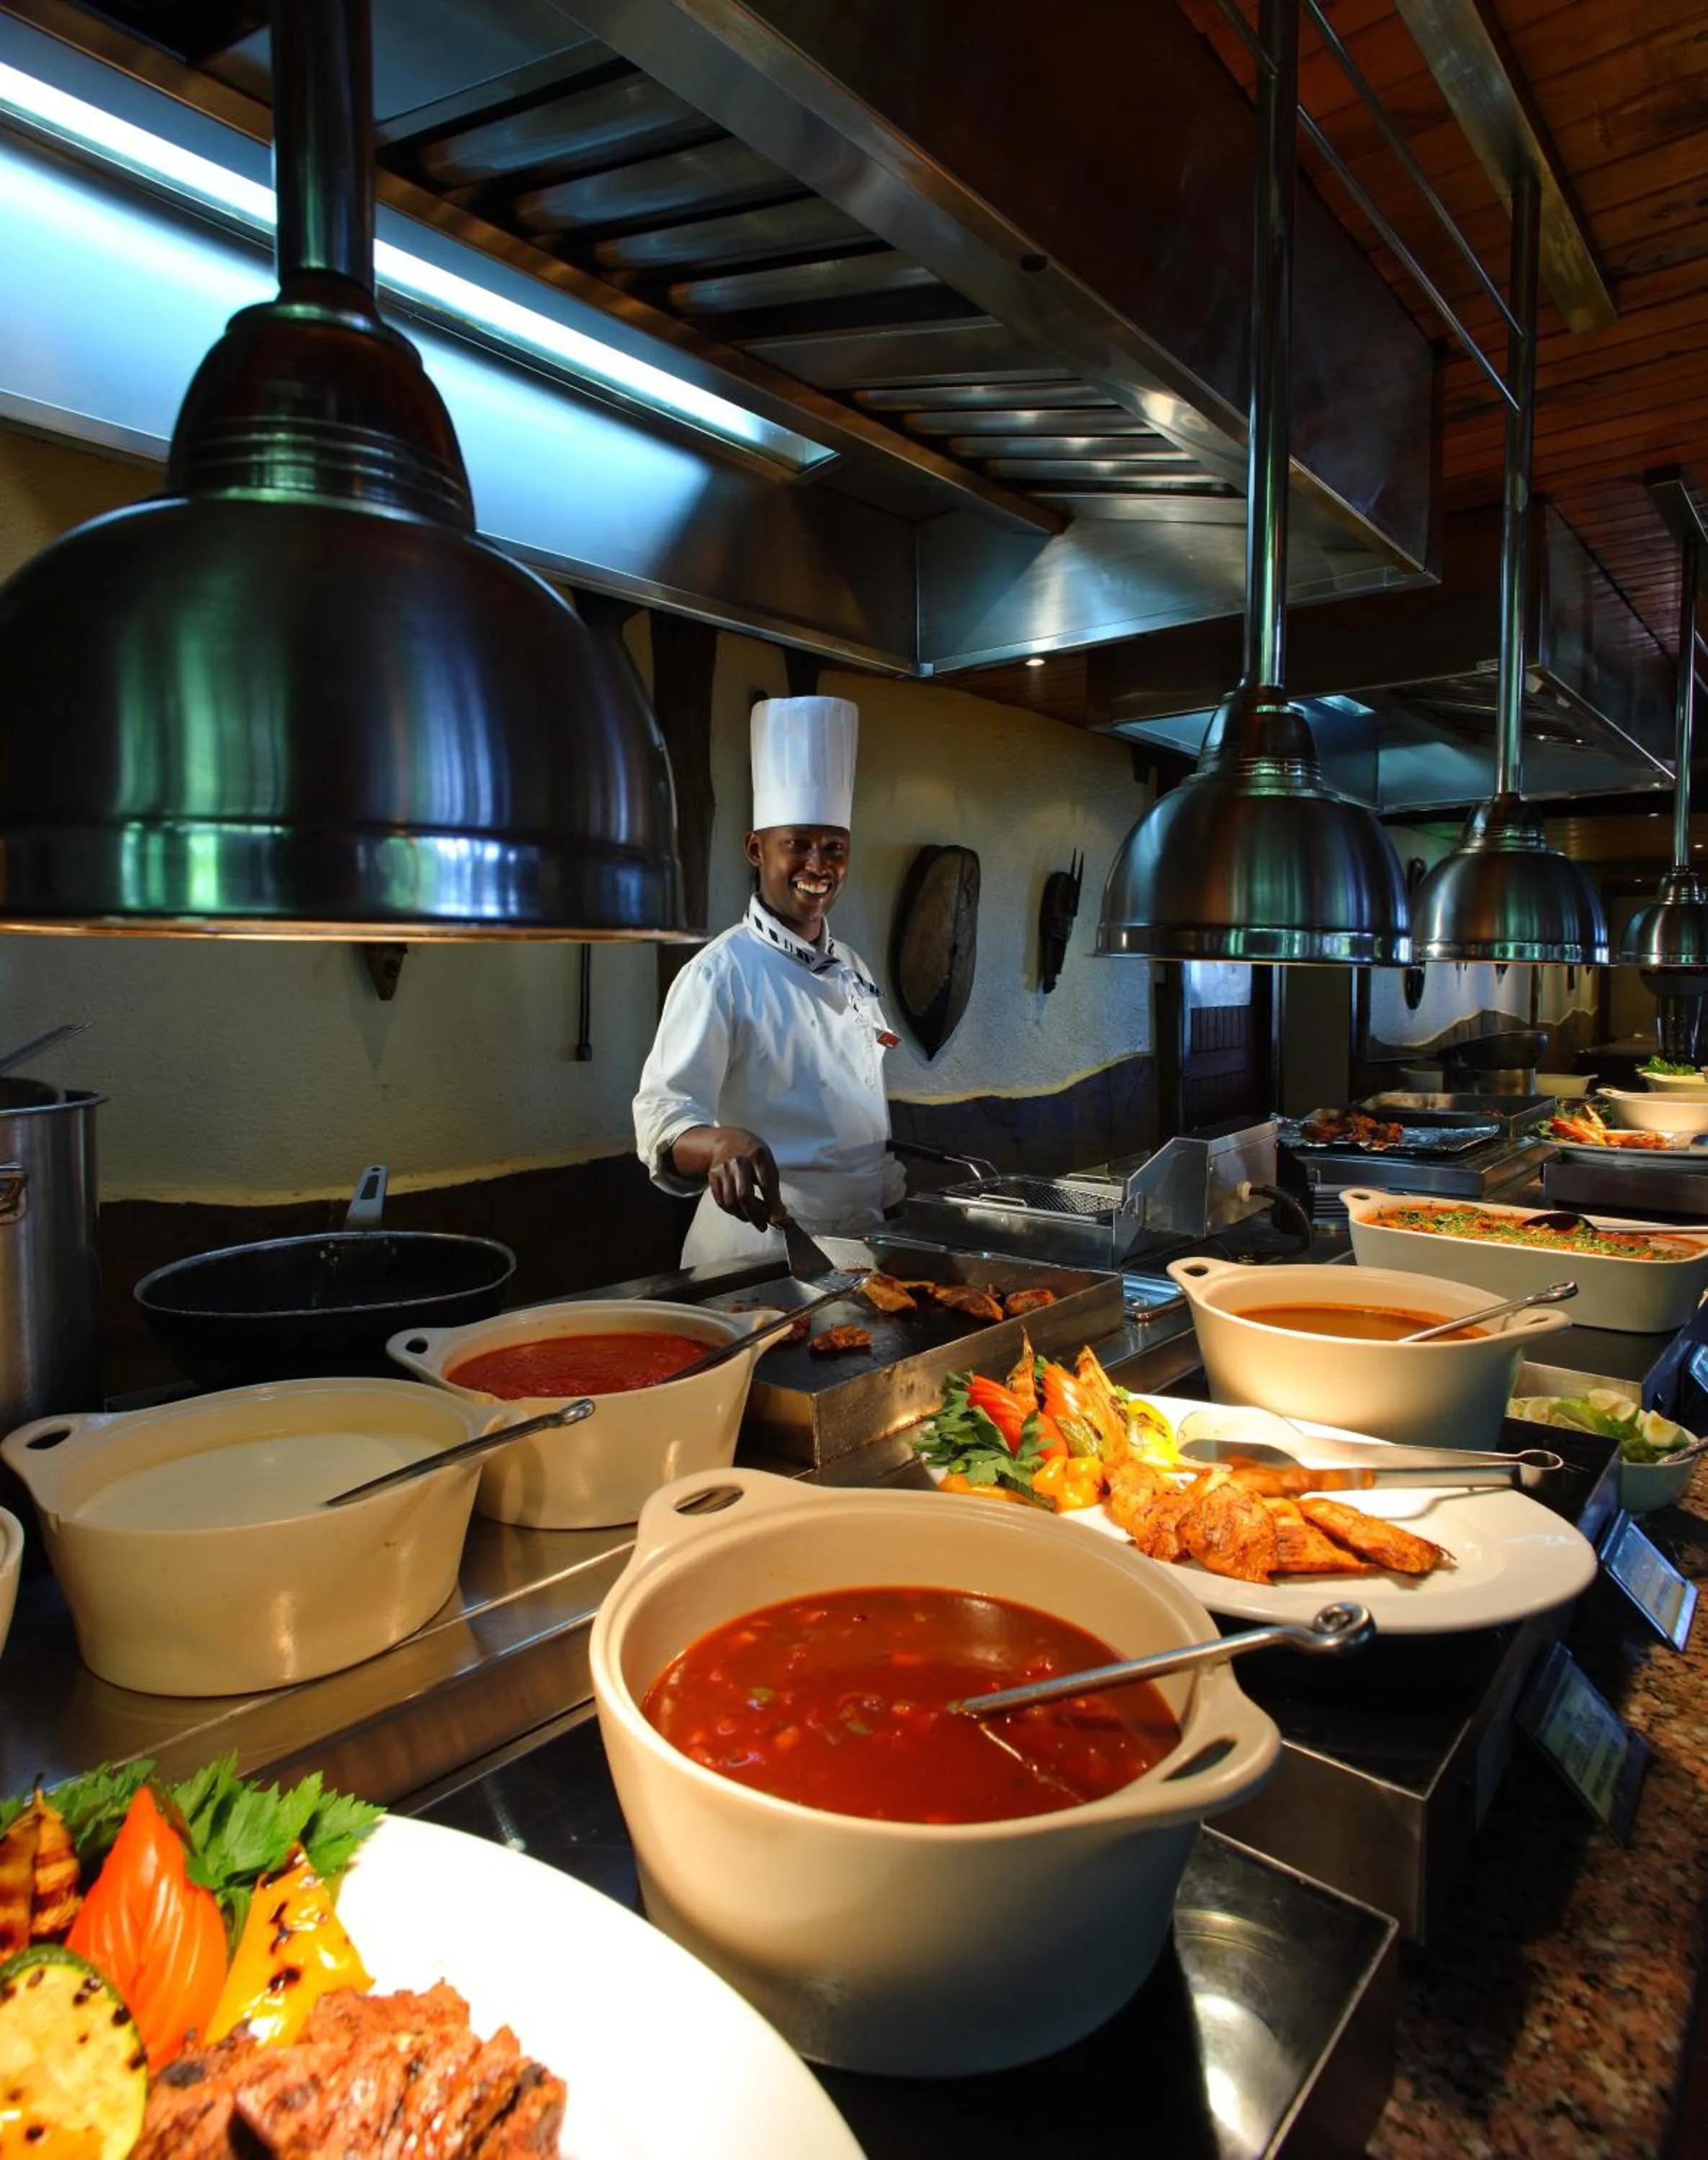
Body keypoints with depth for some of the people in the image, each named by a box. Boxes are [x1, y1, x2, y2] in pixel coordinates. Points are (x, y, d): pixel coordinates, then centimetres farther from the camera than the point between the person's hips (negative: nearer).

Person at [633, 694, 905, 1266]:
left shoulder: (852, 969, 8)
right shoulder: (721, 972, -14)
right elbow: (663, 1110, -25)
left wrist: (892, 1200, 13)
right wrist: (724, 1143, -44)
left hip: (860, 1241, 7)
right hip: (763, 1249, -7)